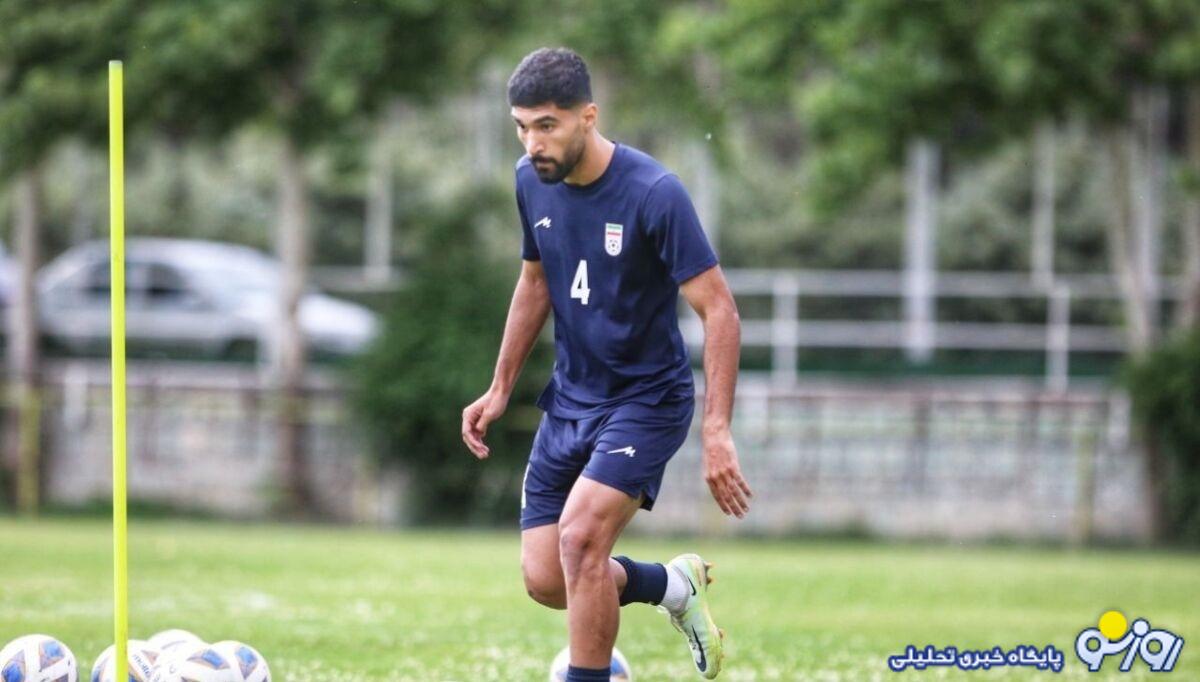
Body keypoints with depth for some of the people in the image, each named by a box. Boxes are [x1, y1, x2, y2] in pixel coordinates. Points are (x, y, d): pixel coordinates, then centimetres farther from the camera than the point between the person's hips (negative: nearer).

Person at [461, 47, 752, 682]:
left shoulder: (654, 194, -21)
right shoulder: (532, 182, -2)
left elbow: (719, 311, -20)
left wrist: (717, 432, -27)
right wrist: (499, 389, 15)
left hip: (647, 398, -6)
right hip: (569, 400, 6)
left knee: (580, 536, -26)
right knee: (544, 580, 0)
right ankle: (674, 585, 28)